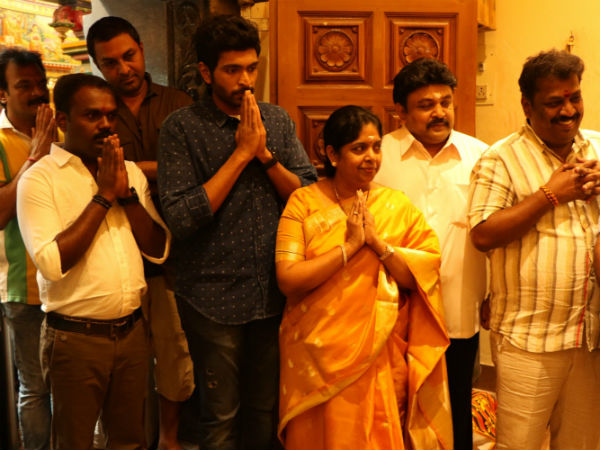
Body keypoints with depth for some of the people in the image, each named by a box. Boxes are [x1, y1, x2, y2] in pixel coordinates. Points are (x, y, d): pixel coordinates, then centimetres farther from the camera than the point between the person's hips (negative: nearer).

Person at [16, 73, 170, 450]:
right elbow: (52, 263, -21)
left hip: (132, 330, 4)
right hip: (75, 338, -4)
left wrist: (126, 192, -11)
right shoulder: (39, 178, -9)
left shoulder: (131, 173, 7)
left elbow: (159, 250, 1)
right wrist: (103, 196, -17)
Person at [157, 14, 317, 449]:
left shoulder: (278, 120, 5)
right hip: (214, 297, -3)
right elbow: (182, 217, -18)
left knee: (266, 409, 19)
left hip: (274, 293, 4)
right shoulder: (182, 128, -8)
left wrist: (265, 153, -14)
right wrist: (241, 153, -16)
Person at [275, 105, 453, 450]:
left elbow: (424, 277, -5)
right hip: (318, 357, -1)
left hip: (380, 359, 1)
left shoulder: (397, 206, 2)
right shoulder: (304, 202, -4)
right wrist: (350, 245, -17)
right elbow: (288, 279, -15)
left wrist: (378, 243, -17)